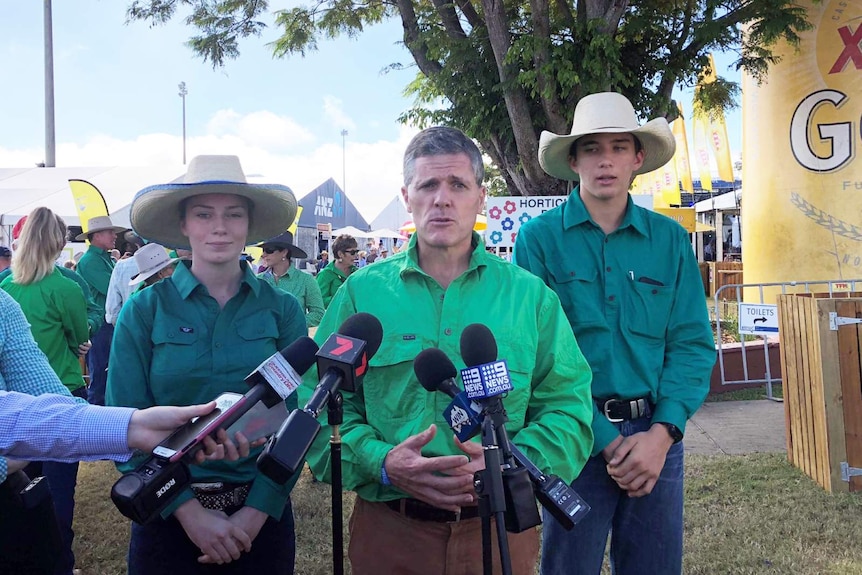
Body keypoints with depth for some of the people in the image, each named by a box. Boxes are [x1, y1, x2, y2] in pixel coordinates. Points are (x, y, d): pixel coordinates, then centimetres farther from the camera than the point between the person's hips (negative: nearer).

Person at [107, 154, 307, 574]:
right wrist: (189, 511, -15)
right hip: (168, 514, 0)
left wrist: (256, 513, -13)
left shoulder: (283, 311, -4)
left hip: (262, 511, 1)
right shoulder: (143, 311, -6)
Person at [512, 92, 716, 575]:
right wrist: (605, 439, -13)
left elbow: (693, 343, 2)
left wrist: (662, 434, -11)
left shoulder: (671, 239, 5)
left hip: (656, 433, 3)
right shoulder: (540, 238, -5)